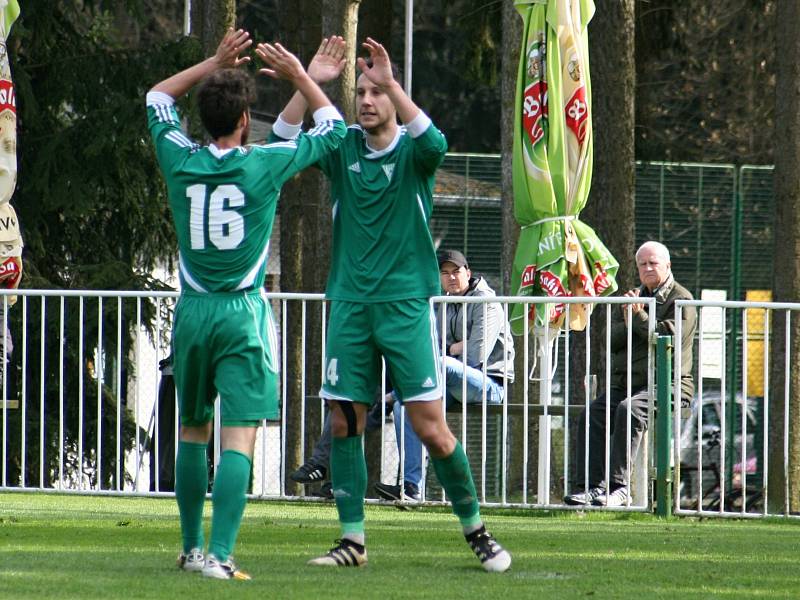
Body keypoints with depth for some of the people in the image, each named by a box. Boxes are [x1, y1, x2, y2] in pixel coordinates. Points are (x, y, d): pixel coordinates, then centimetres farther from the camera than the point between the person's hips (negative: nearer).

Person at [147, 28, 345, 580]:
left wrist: (214, 65, 21)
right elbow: (333, 129, 7)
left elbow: (158, 98, 21)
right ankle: (220, 555, -19)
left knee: (192, 431, 18)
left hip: (192, 312, 4)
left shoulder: (181, 162, -1)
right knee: (240, 439, -8)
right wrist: (298, 75, 17)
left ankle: (192, 548, 23)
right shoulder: (264, 165, -8)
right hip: (244, 314, -4)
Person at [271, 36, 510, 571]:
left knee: (431, 427, -6)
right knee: (344, 425, 1)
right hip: (350, 304, 4)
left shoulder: (411, 151, -3)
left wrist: (390, 82, -29)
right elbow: (284, 141, -6)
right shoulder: (343, 148, 7)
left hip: (406, 304, -4)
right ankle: (353, 540, 9)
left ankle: (475, 528, 8)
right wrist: (312, 82, -16)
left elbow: (435, 143, -26)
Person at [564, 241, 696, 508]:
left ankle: (619, 486, -35)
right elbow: (612, 340, 13)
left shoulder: (681, 300, 1)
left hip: (666, 383, -7)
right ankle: (593, 486, -25)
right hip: (625, 383, 7)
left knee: (629, 410, -35)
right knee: (592, 414, -20)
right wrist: (628, 323, -7)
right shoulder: (634, 297, 22)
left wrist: (638, 316, -12)